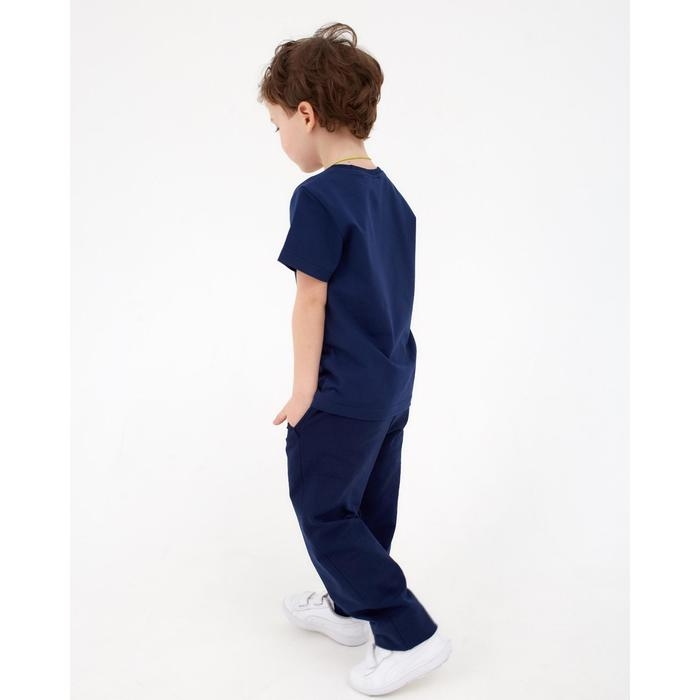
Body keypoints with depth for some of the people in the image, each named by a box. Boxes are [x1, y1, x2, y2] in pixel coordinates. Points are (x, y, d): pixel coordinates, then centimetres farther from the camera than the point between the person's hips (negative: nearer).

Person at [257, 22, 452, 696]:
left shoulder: (318, 197, -19)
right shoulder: (391, 194, 7)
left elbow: (311, 303, -17)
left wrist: (303, 391, -8)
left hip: (343, 393, -9)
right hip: (394, 383, 9)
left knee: (323, 511, 5)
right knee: (368, 505, 20)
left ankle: (410, 634, 8)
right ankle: (349, 606, 38)